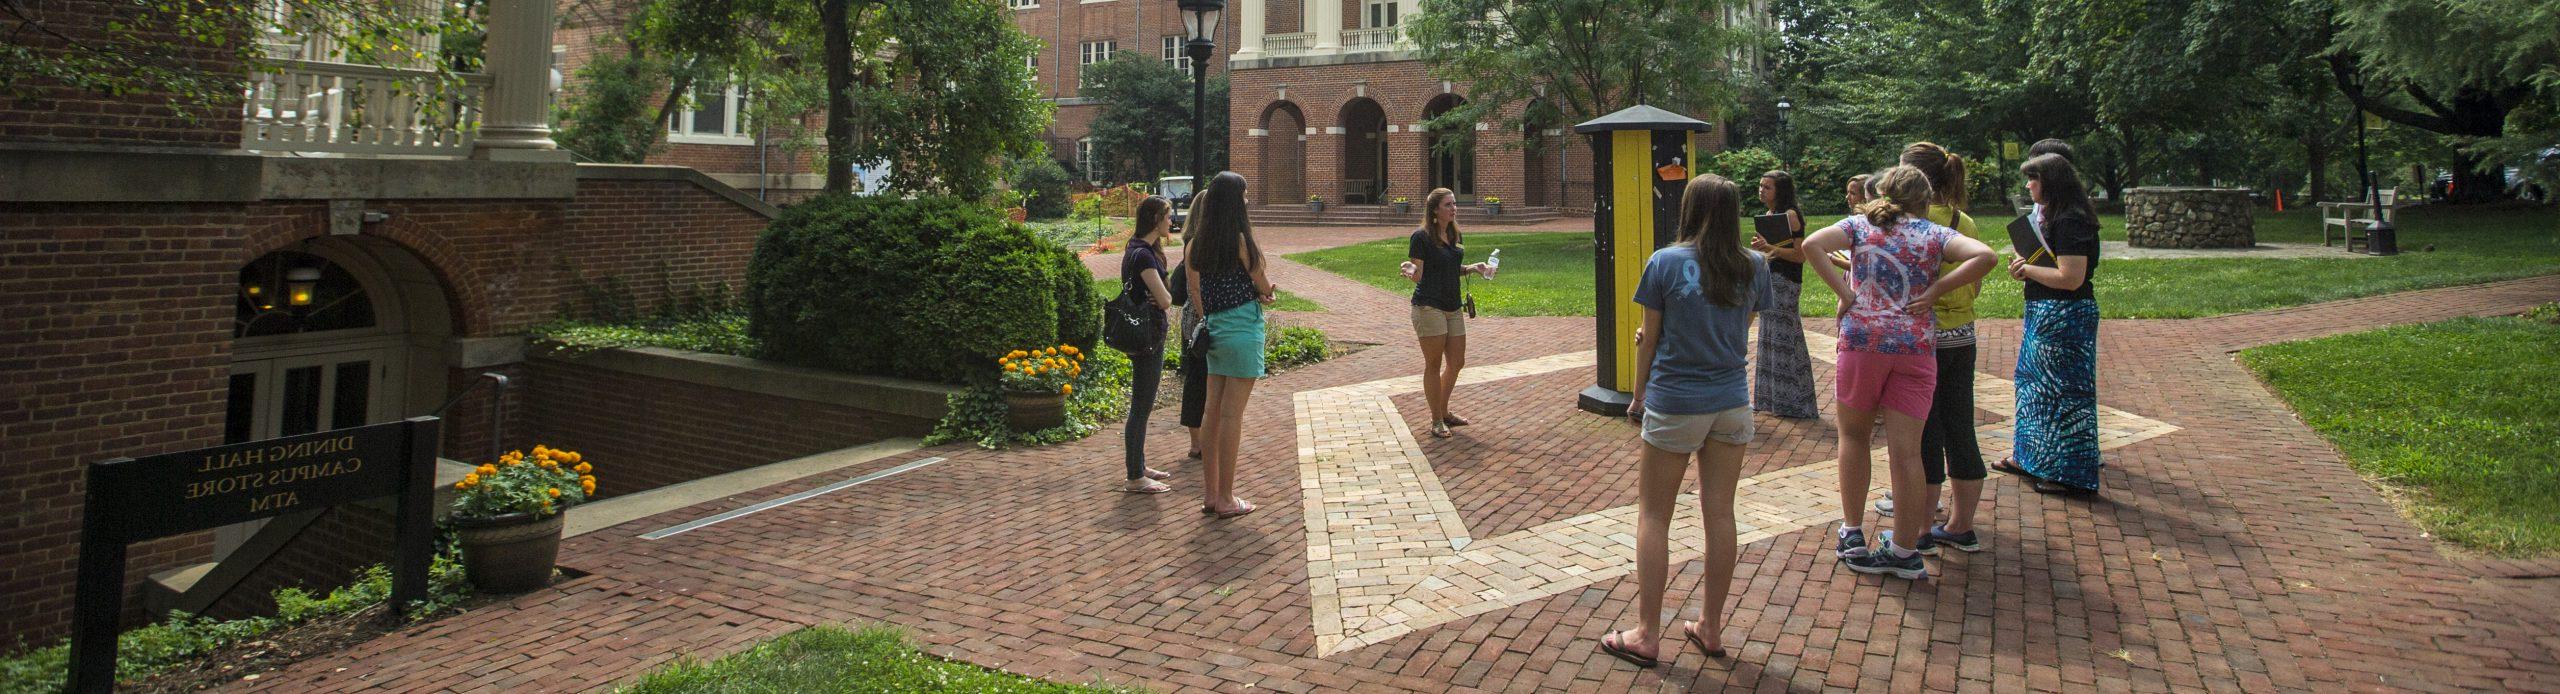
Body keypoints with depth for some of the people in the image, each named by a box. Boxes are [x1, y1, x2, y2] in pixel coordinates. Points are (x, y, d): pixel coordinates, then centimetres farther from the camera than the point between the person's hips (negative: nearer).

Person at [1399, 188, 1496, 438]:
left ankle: (1444, 412, 30)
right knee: (1434, 364, 1)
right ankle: (1436, 421, 11)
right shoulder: (1421, 237, -11)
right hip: (1429, 307, -8)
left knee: (1456, 363, 13)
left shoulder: (1457, 236, 11)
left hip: (1453, 307, 8)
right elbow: (1418, 276, -11)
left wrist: (1473, 268, 6)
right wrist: (1409, 270, -33)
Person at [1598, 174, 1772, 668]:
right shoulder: (1753, 267, -1)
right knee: (1719, 514, 11)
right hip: (1732, 403, 4)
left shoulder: (1666, 263, -10)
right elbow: (1744, 331, 7)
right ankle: (1711, 628, 22)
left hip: (1675, 403, -4)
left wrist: (1638, 395, 7)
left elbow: (1649, 338, -4)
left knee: (1653, 515, 6)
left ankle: (1646, 636, 8)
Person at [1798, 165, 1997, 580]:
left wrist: (1843, 291, -5)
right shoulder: (1934, 234, 6)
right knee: (1906, 450, 2)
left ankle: (1853, 535, 19)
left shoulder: (1860, 225, 7)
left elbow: (1811, 244, -8)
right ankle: (1904, 552, 7)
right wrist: (1936, 290, -2)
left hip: (1862, 339, 0)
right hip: (1916, 345, 0)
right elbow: (1985, 256, -9)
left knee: (1854, 436, 17)